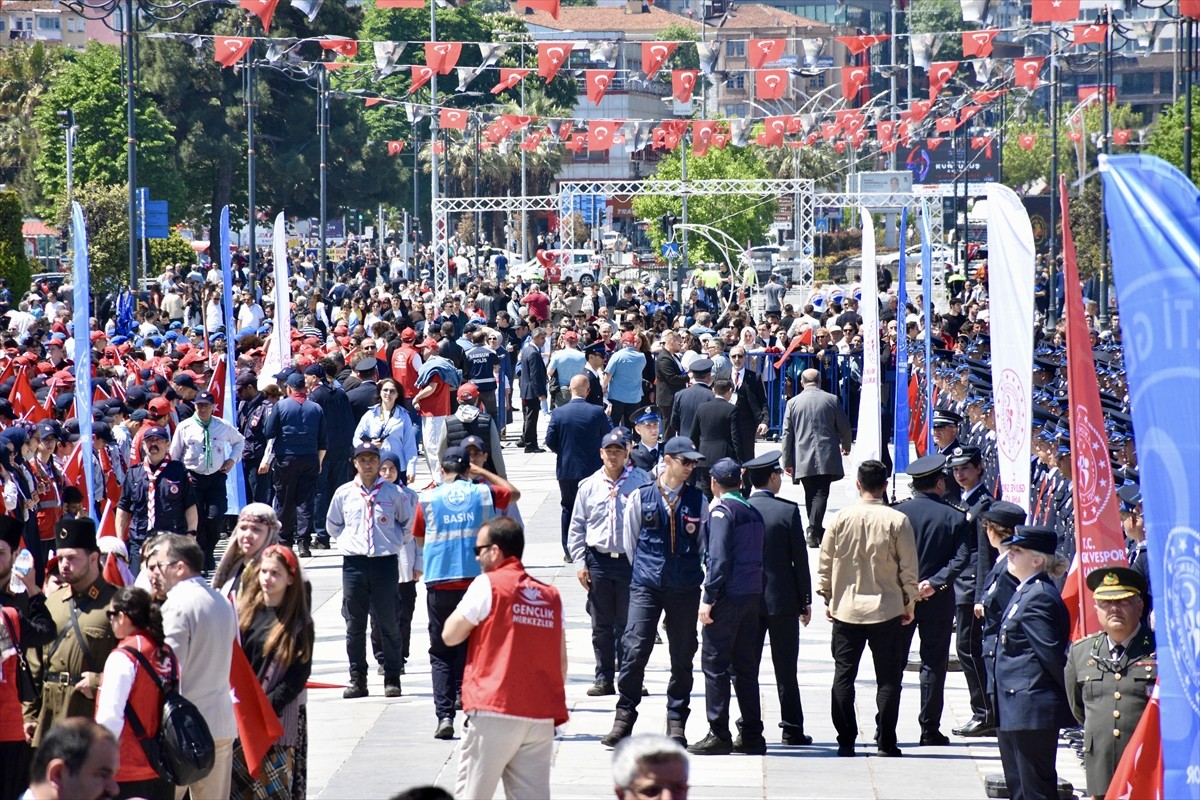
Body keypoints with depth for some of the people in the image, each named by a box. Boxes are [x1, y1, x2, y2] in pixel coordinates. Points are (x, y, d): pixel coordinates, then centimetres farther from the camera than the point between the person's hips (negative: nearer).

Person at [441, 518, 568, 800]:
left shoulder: (488, 585, -2)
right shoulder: (551, 596, 13)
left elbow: (450, 636, 2)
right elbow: (561, 661, 13)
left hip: (496, 713, -5)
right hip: (542, 717, 5)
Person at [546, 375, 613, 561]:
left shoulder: (558, 413, -8)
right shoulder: (597, 412, -12)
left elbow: (550, 441, -6)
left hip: (566, 469, 1)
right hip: (592, 468, -1)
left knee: (568, 509, 11)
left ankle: (568, 551, 10)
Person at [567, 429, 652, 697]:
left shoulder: (641, 481, -1)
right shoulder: (589, 486, 6)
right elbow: (576, 527, 10)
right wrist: (579, 562, 3)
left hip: (630, 561, -2)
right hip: (599, 561, 2)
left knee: (627, 624, 2)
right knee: (601, 626, 7)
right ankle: (604, 679, 13)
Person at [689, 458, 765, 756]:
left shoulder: (721, 510, -9)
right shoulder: (753, 512, 15)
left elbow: (719, 558, -16)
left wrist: (708, 598, -16)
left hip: (728, 597, -7)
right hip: (753, 596, 7)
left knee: (715, 664, -3)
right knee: (745, 667, 11)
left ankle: (718, 735, -5)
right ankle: (751, 736, 11)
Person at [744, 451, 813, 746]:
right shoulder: (788, 511, -8)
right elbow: (800, 559, -6)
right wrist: (806, 601, 2)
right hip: (783, 600, -2)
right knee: (785, 668, 4)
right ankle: (792, 728, 5)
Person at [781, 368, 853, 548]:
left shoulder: (793, 403, 3)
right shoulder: (831, 400, 0)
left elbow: (787, 434, 3)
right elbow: (844, 427, 7)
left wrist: (787, 461, 8)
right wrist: (846, 445, 28)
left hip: (803, 459, 2)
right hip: (826, 458, -2)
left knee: (810, 495, 12)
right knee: (821, 493, -6)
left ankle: (817, 532, 19)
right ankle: (813, 530, -20)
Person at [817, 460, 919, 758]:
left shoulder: (841, 518, -4)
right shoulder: (897, 521, -9)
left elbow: (825, 564, 3)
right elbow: (909, 568, -5)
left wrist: (828, 598, 15)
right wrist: (909, 603, 8)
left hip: (846, 610, 2)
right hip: (886, 610, -1)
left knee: (843, 676, 9)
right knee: (888, 678, 5)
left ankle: (845, 742, 7)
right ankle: (885, 743, 2)